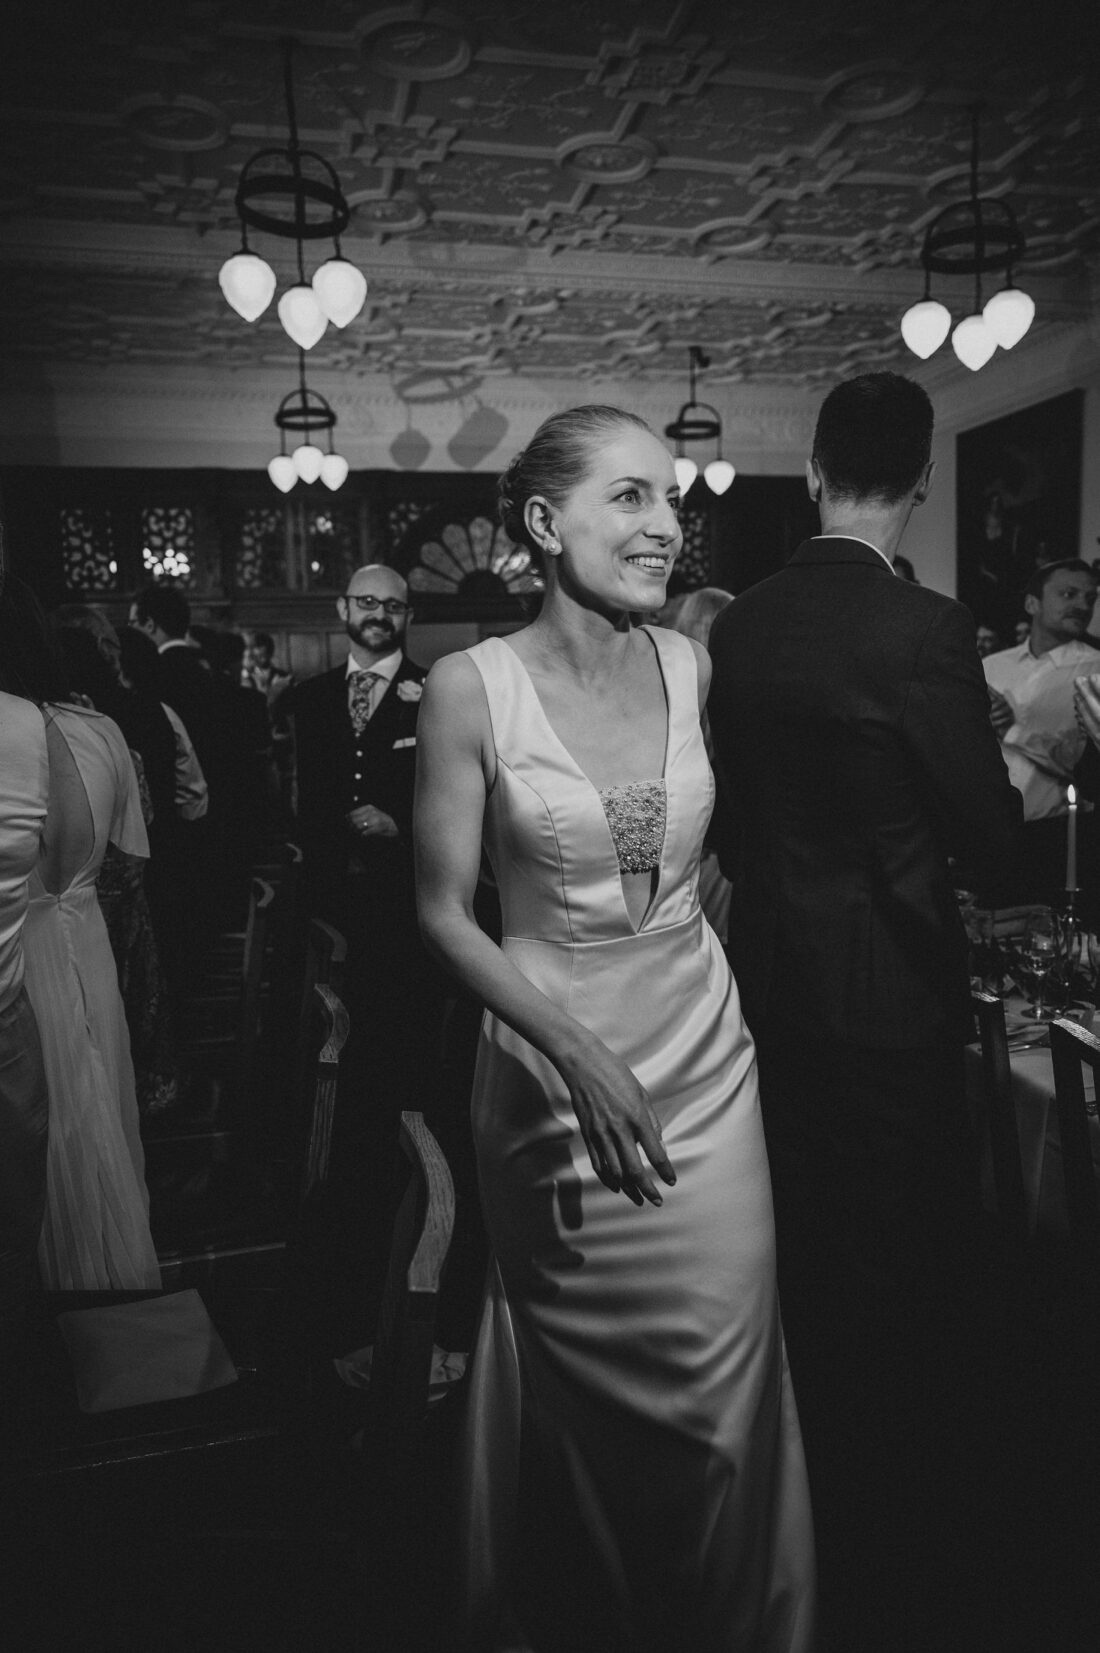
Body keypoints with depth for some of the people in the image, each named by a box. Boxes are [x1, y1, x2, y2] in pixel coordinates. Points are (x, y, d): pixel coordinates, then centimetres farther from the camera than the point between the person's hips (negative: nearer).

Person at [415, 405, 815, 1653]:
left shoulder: (690, 664, -1)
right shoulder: (471, 685, -13)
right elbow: (443, 913, -9)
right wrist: (580, 1052, -19)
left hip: (705, 1055, 4)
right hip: (554, 1061, -3)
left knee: (724, 1384, 14)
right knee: (593, 1401, 13)